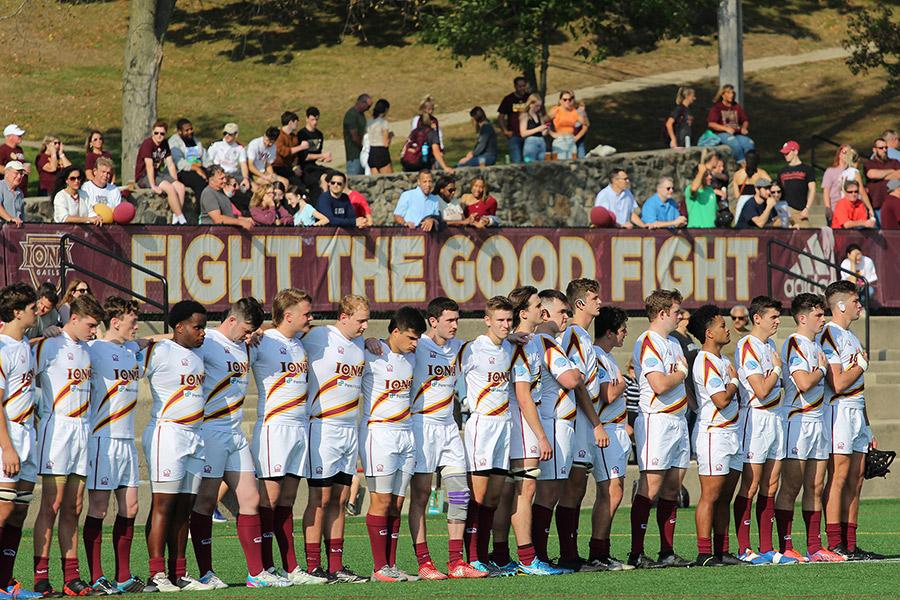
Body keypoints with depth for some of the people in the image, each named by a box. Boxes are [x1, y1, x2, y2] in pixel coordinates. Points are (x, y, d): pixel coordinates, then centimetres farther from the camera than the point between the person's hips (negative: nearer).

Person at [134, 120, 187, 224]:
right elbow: (149, 166, -23)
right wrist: (153, 186, -28)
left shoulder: (164, 144, 8)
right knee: (170, 188, -27)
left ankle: (176, 220, -17)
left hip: (157, 174, 8)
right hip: (143, 177, -8)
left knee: (181, 187, -14)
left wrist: (176, 181, 0)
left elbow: (170, 164, 10)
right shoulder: (148, 144, -17)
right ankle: (182, 220, -23)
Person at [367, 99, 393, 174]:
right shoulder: (384, 122, -11)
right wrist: (390, 136, 6)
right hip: (382, 153, -6)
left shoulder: (370, 123, 8)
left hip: (371, 152, 6)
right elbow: (385, 143, -13)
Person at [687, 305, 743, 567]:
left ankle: (721, 551, 12)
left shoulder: (723, 360, 17)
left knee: (725, 497, 9)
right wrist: (734, 381, -5)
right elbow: (722, 400, -21)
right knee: (710, 496, -8)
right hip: (713, 434, -9)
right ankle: (704, 553, -8)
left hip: (731, 433, 9)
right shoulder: (706, 362, -14)